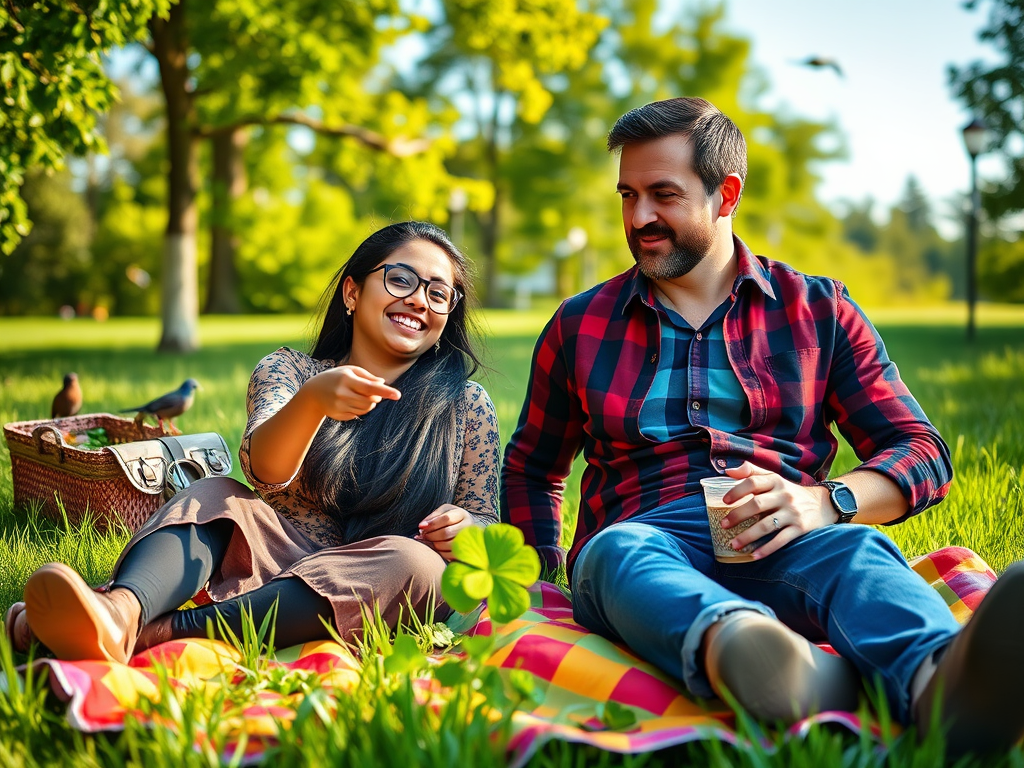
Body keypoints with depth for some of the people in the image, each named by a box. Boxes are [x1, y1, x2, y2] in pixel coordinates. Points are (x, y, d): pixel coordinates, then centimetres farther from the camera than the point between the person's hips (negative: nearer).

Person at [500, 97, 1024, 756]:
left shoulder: (818, 311, 15)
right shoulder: (581, 326, 19)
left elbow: (924, 454, 8)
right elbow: (532, 467, 31)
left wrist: (824, 501, -14)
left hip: (780, 551, 0)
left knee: (853, 549, -35)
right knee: (619, 552, -36)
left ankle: (942, 685, -67)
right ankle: (739, 652, -68)